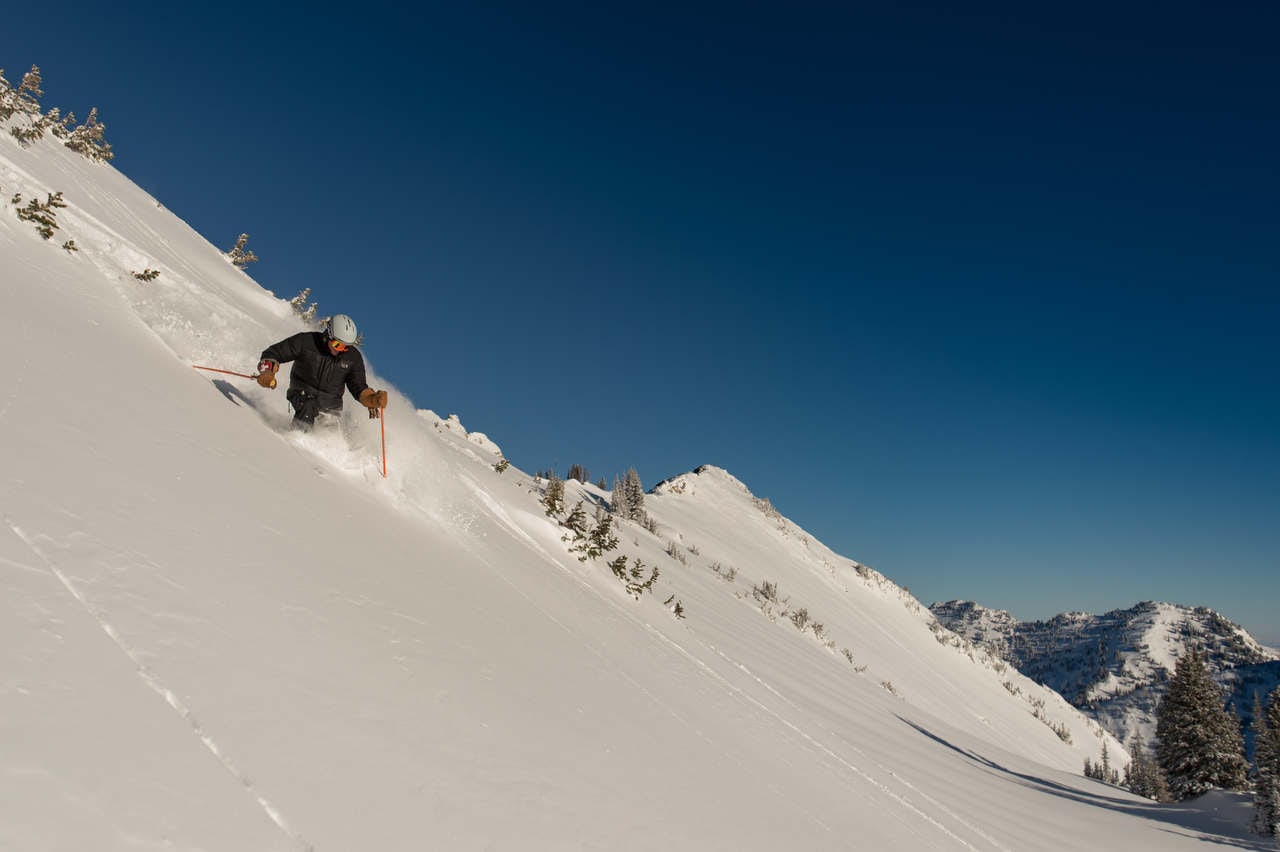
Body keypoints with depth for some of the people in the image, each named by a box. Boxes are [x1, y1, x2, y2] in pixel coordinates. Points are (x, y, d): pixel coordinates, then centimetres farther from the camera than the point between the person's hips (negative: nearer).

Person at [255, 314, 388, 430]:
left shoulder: (353, 357, -5)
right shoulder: (306, 341, -13)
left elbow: (358, 387, 2)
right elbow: (274, 353, -7)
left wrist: (372, 399, -18)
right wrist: (267, 371, -26)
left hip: (331, 400, 3)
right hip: (303, 392, -3)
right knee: (308, 408, -34)